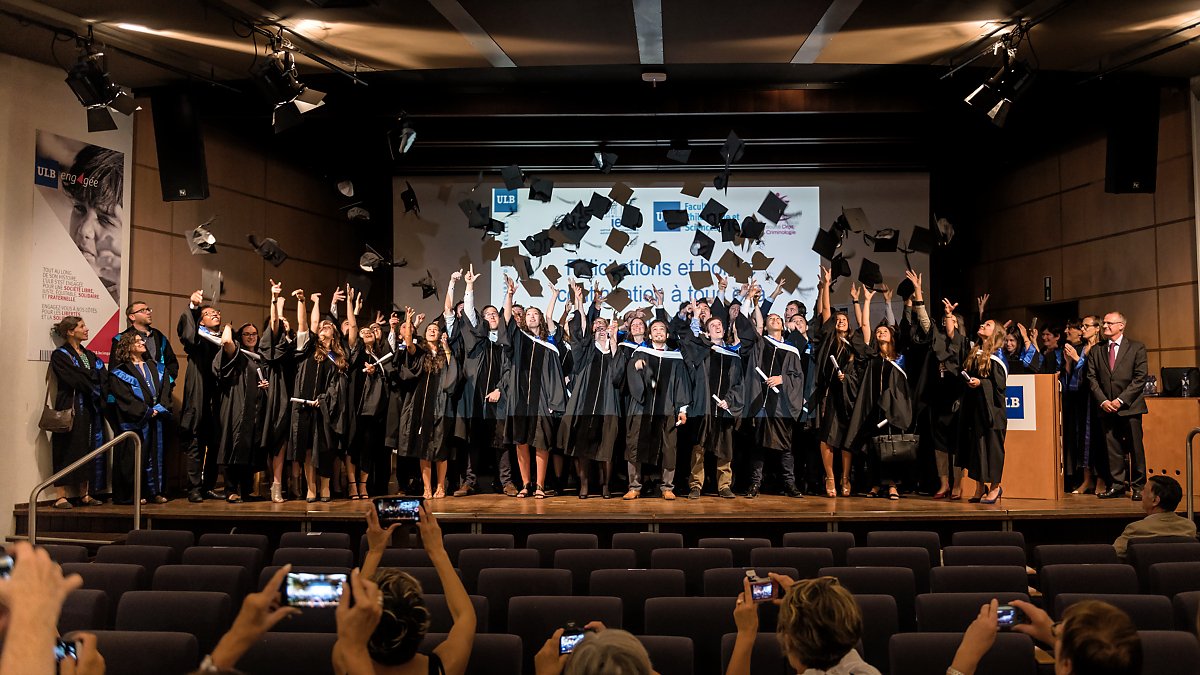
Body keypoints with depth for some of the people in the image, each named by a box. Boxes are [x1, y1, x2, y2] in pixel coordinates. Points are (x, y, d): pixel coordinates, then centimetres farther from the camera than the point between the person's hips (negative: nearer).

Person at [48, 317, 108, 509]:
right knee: (69, 449, -6)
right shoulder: (60, 355, -2)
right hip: (71, 408, -6)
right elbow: (75, 380, -15)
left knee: (88, 450, 6)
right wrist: (95, 387, -7)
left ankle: (84, 494, 11)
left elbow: (104, 378, 6)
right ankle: (62, 496, -4)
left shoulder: (90, 355, 18)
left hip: (91, 409, 6)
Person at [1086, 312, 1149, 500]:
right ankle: (1117, 486, 10)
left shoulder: (1136, 348, 2)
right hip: (1106, 407, 3)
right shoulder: (1097, 351, 11)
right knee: (1112, 448, 4)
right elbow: (1092, 378, 8)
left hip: (1130, 406, -3)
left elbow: (1140, 378, -5)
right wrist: (1103, 401, -6)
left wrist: (1121, 400, -12)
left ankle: (1138, 486, 9)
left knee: (1135, 447, 1)